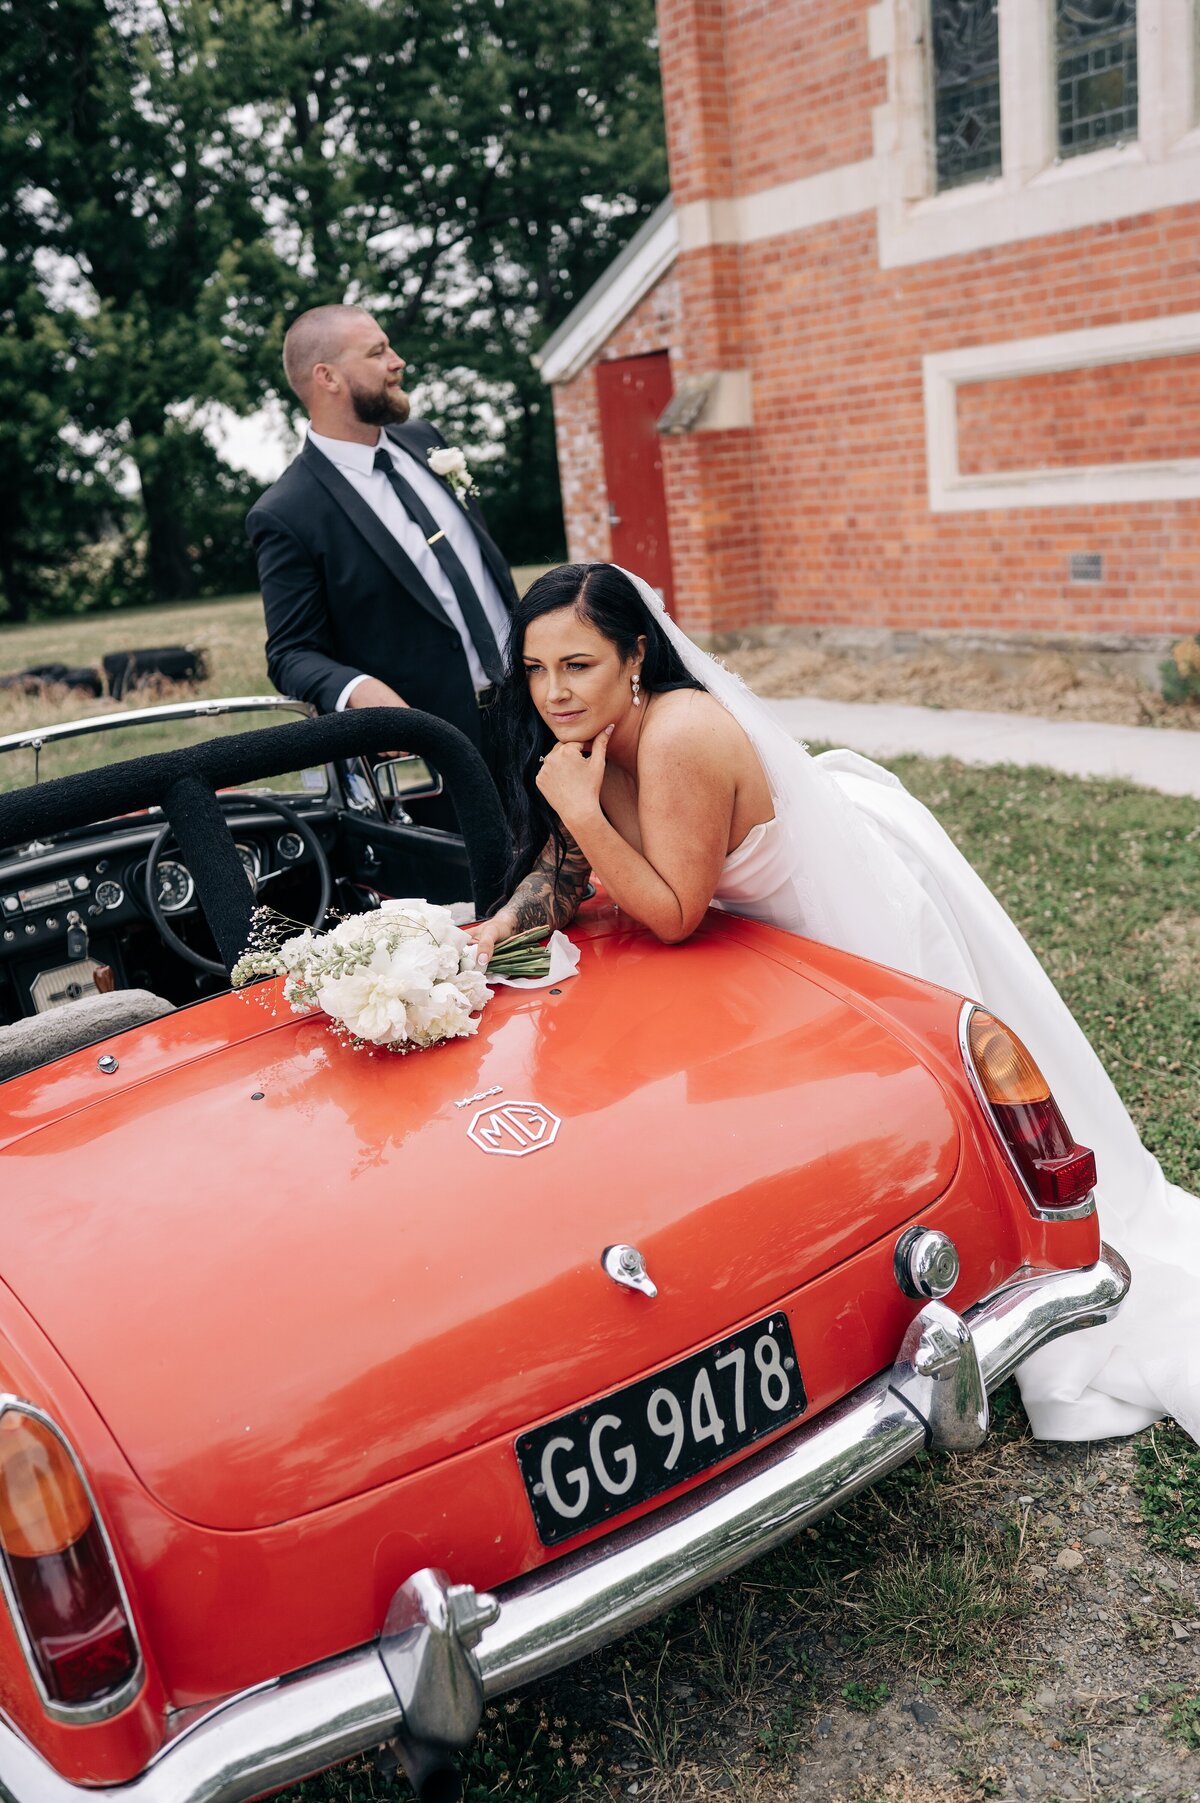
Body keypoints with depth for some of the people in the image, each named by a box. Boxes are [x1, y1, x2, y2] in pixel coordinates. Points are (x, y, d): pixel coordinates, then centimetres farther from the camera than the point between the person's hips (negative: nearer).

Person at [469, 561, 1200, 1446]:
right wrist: (505, 923, -24)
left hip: (871, 908, -7)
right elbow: (558, 863, -5)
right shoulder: (592, 733, -13)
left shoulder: (679, 739, -39)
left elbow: (672, 916, -33)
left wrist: (583, 809, -38)